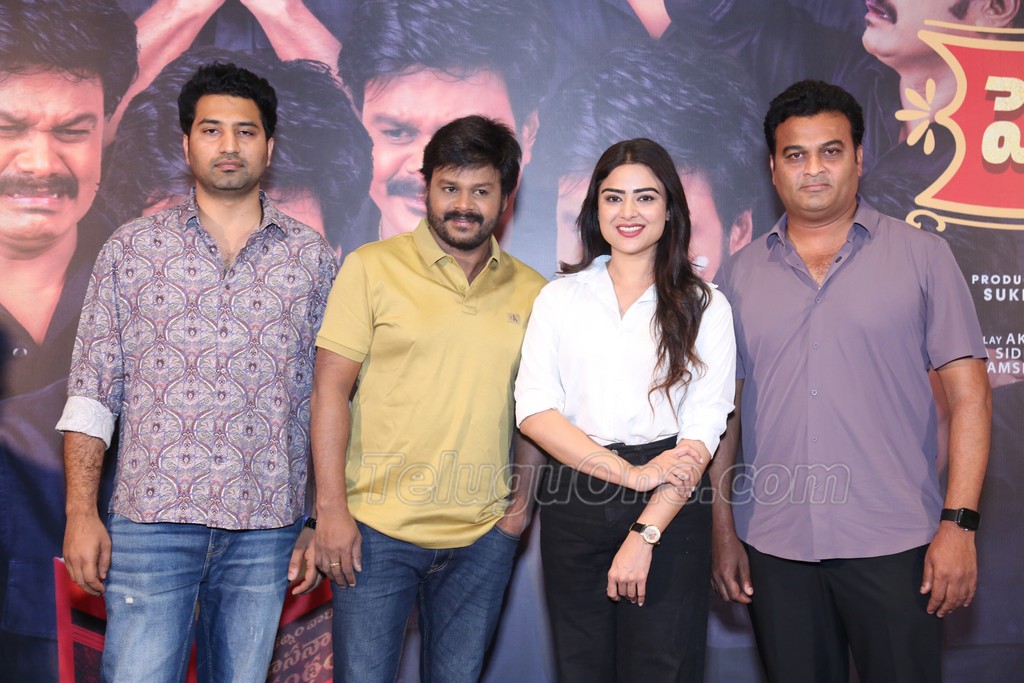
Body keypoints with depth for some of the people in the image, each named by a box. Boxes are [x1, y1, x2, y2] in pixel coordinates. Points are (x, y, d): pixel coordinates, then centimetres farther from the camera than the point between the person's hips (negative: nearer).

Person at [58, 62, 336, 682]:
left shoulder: (314, 258, 6)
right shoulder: (130, 248, 4)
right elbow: (92, 391, 4)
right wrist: (81, 513, -3)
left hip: (267, 527, 1)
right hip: (152, 520, -1)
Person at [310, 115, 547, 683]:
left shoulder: (530, 292, 5)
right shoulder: (371, 268, -4)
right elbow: (330, 388, -6)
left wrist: (523, 496, 5)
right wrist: (331, 508, -10)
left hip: (484, 536, 3)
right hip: (378, 529, -3)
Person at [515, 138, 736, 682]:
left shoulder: (704, 307, 3)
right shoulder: (560, 297, 7)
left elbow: (703, 432, -4)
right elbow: (533, 410, -3)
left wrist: (645, 533, -13)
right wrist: (632, 473, -13)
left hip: (669, 514, -1)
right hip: (572, 507, 2)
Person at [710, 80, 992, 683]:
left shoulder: (922, 256, 2)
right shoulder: (744, 274, 8)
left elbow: (968, 394, -1)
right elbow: (726, 407, 9)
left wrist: (959, 522, -9)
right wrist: (723, 529, 6)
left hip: (893, 544, -2)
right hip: (773, 544, 2)